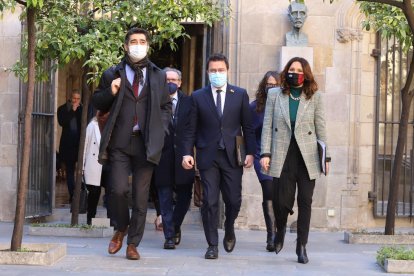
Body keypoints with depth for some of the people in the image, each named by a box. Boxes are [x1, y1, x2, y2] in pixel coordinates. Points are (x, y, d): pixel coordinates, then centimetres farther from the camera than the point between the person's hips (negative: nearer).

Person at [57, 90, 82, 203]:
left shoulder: (83, 109, 8)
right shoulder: (62, 109, 8)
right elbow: (62, 122, -9)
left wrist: (78, 110, -6)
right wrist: (72, 111, -9)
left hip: (80, 142, -1)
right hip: (68, 143, 1)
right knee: (70, 170, 3)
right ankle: (72, 194, 5)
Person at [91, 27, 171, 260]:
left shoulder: (159, 76, 11)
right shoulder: (113, 74, 8)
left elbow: (166, 106, 17)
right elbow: (98, 103, 13)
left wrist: (160, 130, 1)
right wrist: (110, 92, -7)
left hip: (146, 143, 1)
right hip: (120, 142, -1)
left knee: (141, 196, 2)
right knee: (119, 189, -11)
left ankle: (133, 244, 14)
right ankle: (121, 228, 17)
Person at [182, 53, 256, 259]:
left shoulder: (240, 94, 7)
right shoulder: (198, 96, 6)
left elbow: (247, 126, 6)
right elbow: (191, 129, 6)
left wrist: (250, 152, -2)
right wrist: (187, 153, -5)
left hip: (232, 157, 1)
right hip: (208, 156, 0)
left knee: (234, 200, 2)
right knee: (210, 202, -2)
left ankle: (229, 231, 32)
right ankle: (212, 245, 8)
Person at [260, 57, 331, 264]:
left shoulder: (314, 97, 6)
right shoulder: (274, 94, 7)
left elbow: (321, 129, 7)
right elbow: (267, 125, 5)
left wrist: (326, 156, 4)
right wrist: (265, 153, -3)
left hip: (307, 158, 0)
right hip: (282, 157, 0)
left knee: (305, 202, -1)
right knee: (282, 201, -2)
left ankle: (302, 246, 9)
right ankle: (280, 231, 29)